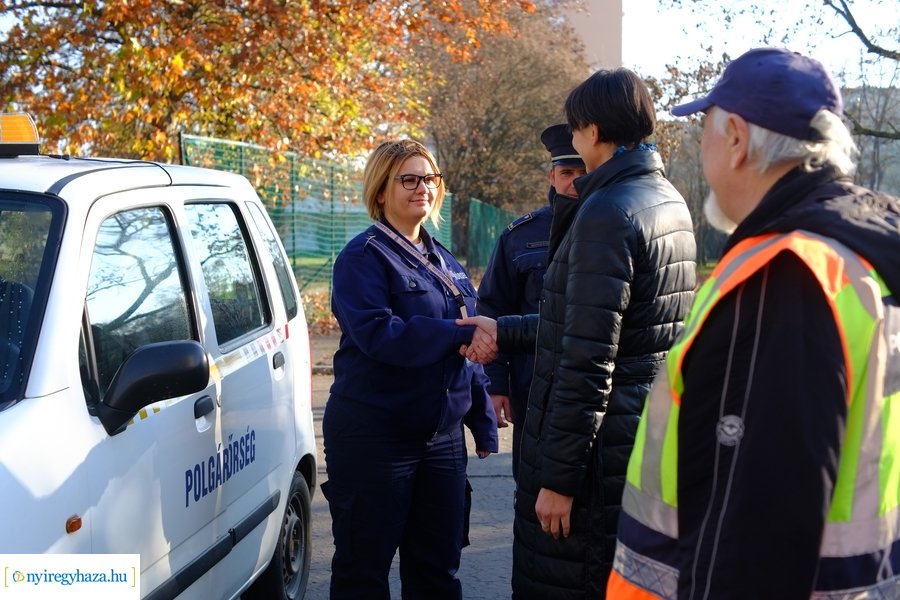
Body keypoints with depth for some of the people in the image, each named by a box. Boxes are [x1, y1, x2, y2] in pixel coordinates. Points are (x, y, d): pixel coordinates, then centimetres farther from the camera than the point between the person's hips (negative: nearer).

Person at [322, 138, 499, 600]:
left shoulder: (444, 263, 14)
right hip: (374, 436, -6)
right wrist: (460, 333, -24)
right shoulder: (364, 257, -8)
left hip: (442, 436, 7)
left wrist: (483, 423, 12)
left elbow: (471, 349, 17)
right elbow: (378, 334, -23)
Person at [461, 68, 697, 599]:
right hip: (651, 434, 10)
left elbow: (588, 361, -22)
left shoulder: (608, 211, -18)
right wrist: (503, 331, 22)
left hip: (601, 449, -9)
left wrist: (559, 475, -17)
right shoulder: (670, 202, 12)